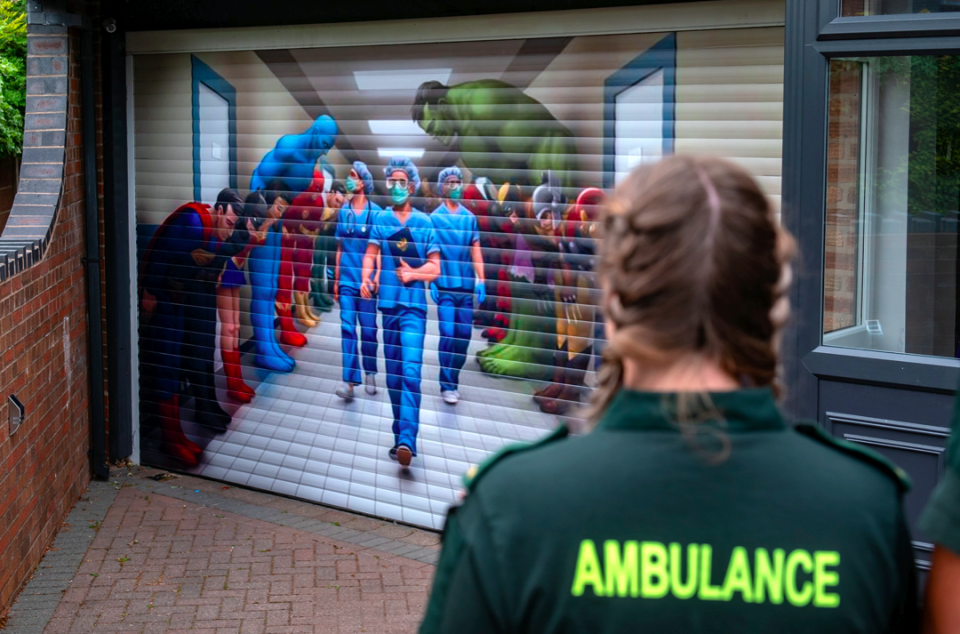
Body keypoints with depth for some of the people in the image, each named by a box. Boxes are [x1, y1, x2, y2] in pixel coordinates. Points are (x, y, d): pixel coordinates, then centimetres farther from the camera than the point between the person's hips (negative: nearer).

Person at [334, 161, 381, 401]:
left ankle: (370, 374, 22)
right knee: (347, 328, -6)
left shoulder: (374, 212, -4)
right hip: (347, 280, 3)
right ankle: (350, 381, -10)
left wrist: (377, 276, -14)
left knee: (368, 329, 5)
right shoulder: (343, 211, 7)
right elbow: (340, 247, 12)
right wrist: (336, 279, 10)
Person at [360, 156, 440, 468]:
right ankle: (400, 436, 20)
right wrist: (366, 279, -17)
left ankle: (407, 440, -25)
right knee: (393, 375, 9)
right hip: (388, 304, 3)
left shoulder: (424, 222, 5)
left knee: (410, 372, -15)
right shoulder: (381, 220, 9)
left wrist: (414, 273, -13)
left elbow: (435, 268, 5)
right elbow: (370, 254, 2)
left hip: (414, 306, -3)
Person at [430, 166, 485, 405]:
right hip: (445, 286, -4)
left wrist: (481, 280, 4)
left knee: (464, 335, 5)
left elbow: (475, 250, 10)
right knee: (448, 334, -7)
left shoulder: (469, 217, 9)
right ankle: (447, 385, -1)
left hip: (466, 286, 4)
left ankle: (453, 378, 19)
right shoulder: (434, 218, -1)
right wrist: (431, 281, -7)